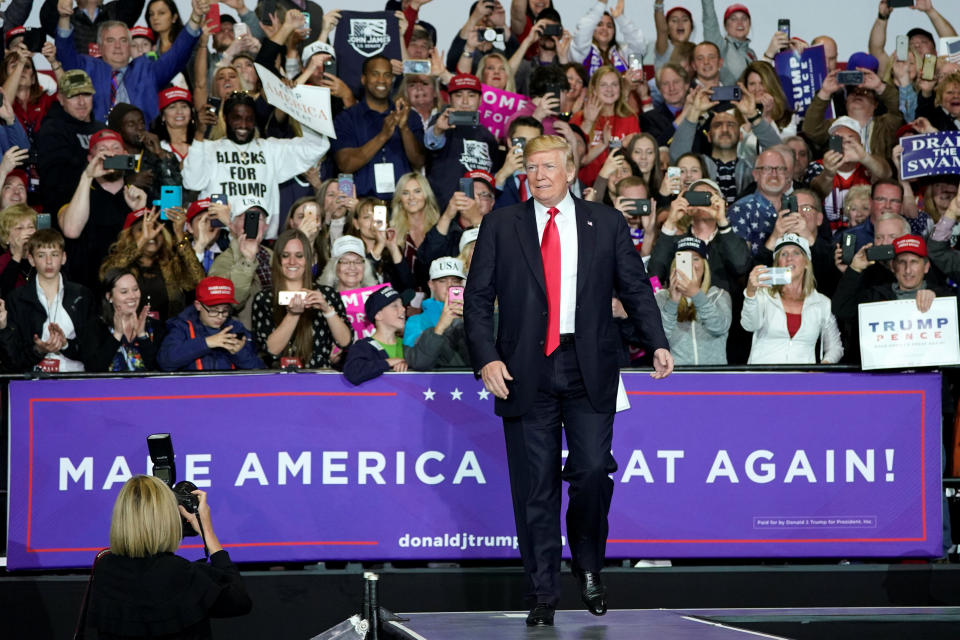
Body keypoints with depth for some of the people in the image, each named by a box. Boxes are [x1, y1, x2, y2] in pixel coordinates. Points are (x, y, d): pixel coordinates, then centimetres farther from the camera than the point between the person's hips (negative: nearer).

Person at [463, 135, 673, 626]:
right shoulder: (501, 225, 8)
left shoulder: (606, 224, 8)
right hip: (526, 369, 0)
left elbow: (635, 287, 8)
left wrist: (657, 343, -7)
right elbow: (477, 296, 5)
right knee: (535, 486, 1)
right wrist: (486, 358, -8)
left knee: (593, 470, -10)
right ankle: (542, 594, 10)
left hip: (588, 367, 0)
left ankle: (589, 567, 16)